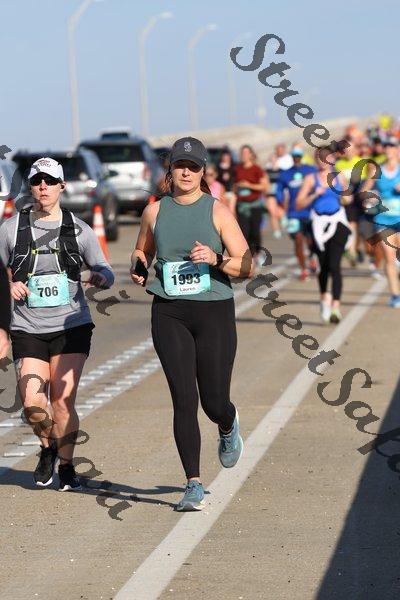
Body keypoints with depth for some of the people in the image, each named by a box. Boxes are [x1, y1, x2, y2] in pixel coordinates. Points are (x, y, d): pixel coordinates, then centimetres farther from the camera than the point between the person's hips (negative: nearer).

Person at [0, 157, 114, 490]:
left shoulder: (79, 229, 3)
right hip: (28, 328, 1)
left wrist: (101, 277, -19)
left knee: (63, 401, -8)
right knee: (33, 404, -9)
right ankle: (48, 447, 23)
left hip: (71, 326, 0)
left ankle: (66, 465, 13)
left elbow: (105, 272, 5)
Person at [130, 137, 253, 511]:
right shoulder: (155, 211, 7)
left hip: (214, 312, -1)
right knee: (183, 400, -7)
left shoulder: (218, 212, -1)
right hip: (169, 314, 2)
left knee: (214, 403, 0)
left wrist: (217, 260, -23)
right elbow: (142, 250, 24)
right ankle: (193, 486, -2)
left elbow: (247, 267, -4)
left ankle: (228, 427, 39)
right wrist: (137, 265, 1)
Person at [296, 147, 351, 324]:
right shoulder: (311, 178, 4)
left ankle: (336, 306, -19)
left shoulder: (339, 177, 9)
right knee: (323, 265, 9)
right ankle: (325, 297, 36)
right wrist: (315, 194, -14)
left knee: (334, 265, -13)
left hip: (338, 223, 0)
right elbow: (299, 205, -2)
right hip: (319, 223, 0)